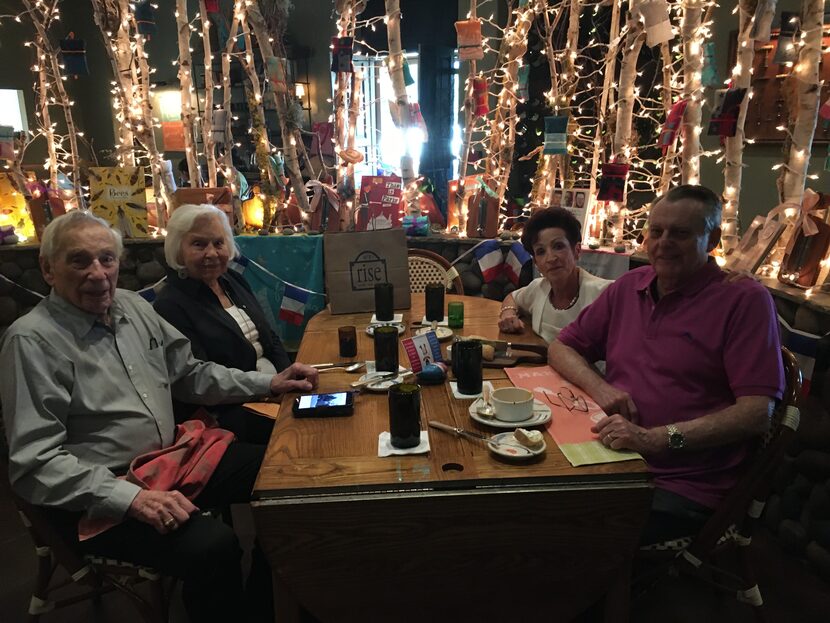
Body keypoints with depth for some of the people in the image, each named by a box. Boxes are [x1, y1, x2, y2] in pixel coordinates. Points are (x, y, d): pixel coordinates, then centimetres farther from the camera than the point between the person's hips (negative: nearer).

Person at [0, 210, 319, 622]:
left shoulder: (132, 306, 7)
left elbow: (189, 374, 15)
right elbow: (35, 462, -18)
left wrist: (269, 383, 6)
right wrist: (132, 498, -29)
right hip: (97, 496, -7)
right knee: (211, 546, -30)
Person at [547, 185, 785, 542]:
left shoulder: (746, 300, -3)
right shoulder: (628, 287, 13)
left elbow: (757, 412, -11)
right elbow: (561, 348, 17)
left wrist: (655, 439, -21)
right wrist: (600, 387, -4)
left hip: (683, 486, -5)